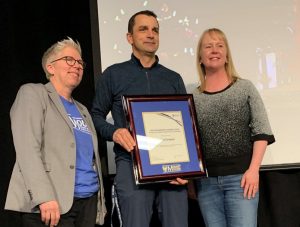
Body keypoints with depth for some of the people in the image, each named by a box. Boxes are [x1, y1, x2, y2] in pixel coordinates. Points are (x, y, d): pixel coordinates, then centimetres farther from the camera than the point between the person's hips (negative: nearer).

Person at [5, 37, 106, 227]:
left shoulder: (82, 110, 21)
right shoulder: (32, 93, 1)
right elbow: (27, 149, -12)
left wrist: (100, 204, 9)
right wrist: (45, 197, -23)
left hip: (89, 202, 7)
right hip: (51, 204, -6)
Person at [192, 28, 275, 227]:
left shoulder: (245, 88, 5)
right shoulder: (193, 98, 9)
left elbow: (261, 131, 0)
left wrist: (253, 169, -9)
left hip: (241, 176, -2)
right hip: (206, 180, 2)